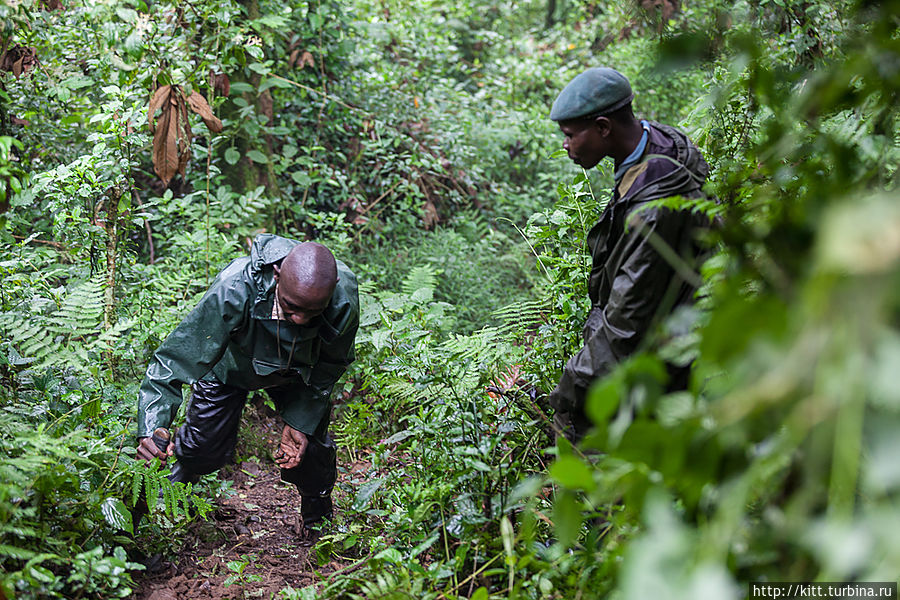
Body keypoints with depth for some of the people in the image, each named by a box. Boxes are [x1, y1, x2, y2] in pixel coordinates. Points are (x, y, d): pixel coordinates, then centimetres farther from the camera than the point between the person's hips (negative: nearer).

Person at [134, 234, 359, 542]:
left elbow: (330, 365, -15)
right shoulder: (234, 289, -47)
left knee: (312, 447, -2)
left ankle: (318, 519, 31)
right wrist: (152, 428, -54)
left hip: (298, 370, 2)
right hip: (230, 363, -1)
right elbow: (178, 355, -41)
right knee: (205, 447, 0)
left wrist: (301, 422, -15)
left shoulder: (344, 297, -37)